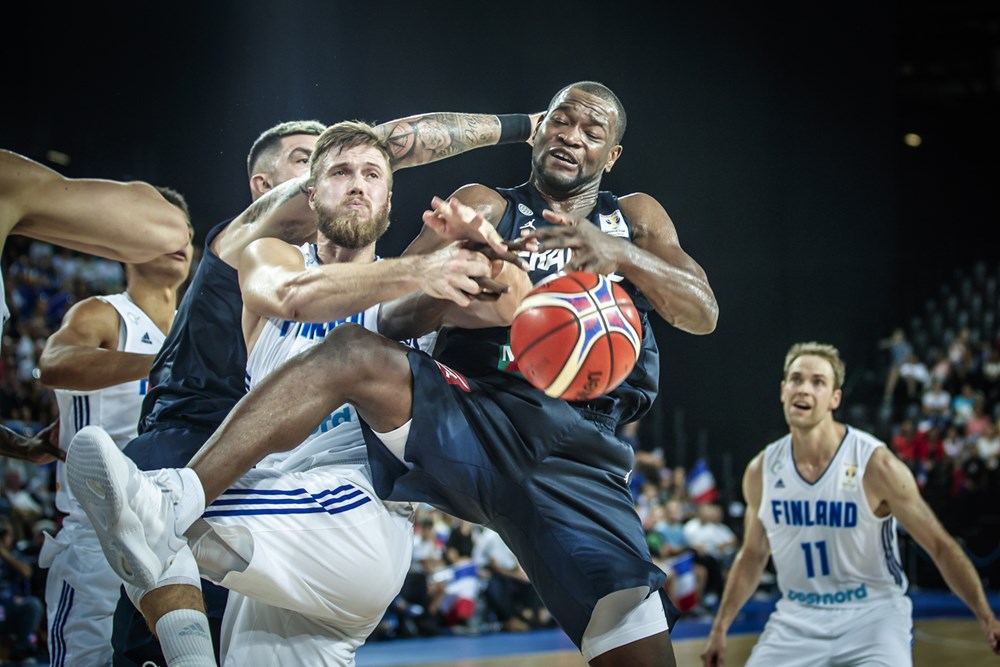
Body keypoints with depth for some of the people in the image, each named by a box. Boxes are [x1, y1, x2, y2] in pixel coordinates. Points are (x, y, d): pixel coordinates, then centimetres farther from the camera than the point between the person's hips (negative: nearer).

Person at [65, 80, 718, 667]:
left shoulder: (636, 218, 19)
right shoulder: (487, 206, 15)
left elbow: (704, 314, 3)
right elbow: (389, 304, 3)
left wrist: (618, 255, -14)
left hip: (574, 454, 1)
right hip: (471, 418, -1)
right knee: (354, 351, -30)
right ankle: (171, 508, -43)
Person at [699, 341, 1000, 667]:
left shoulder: (875, 464, -14)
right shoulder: (761, 471, -2)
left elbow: (940, 545, -9)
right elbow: (752, 555, 14)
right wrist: (719, 630, 14)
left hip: (872, 614, -4)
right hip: (796, 619, 4)